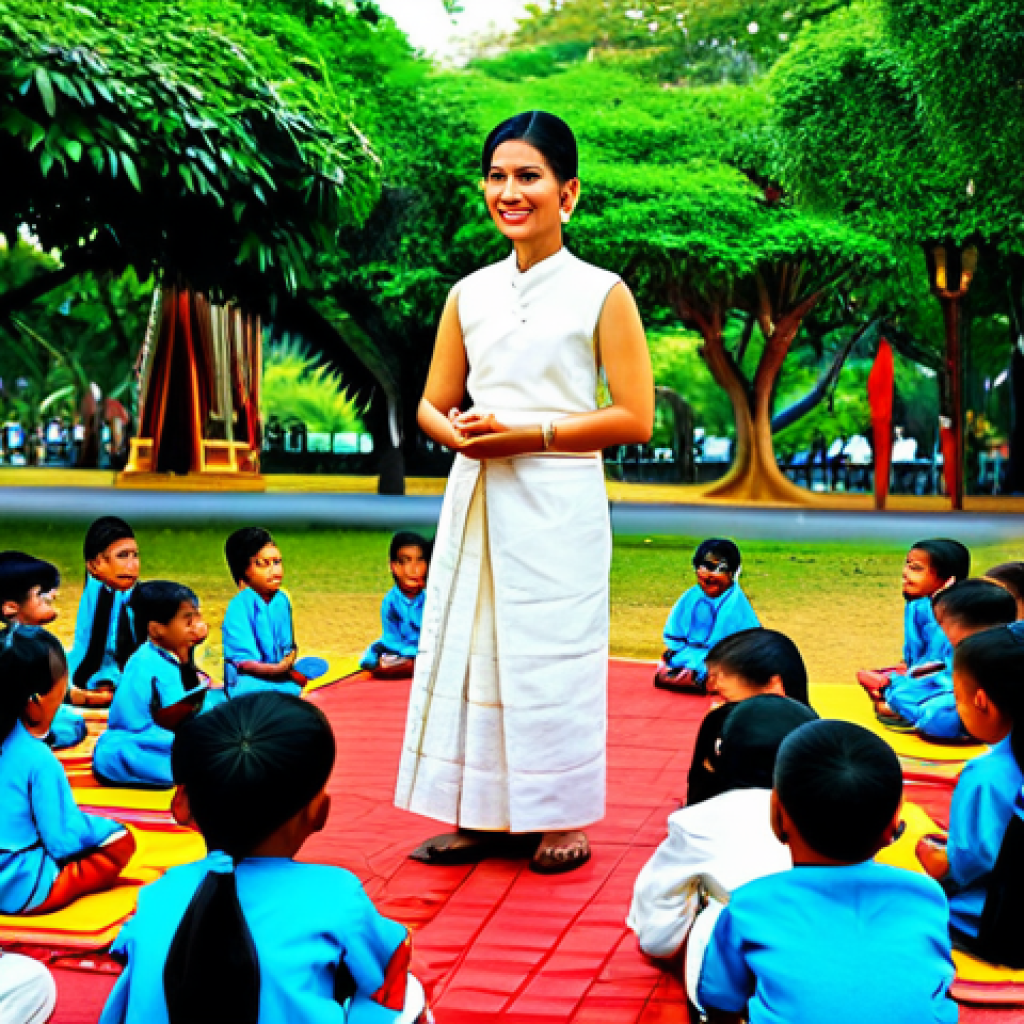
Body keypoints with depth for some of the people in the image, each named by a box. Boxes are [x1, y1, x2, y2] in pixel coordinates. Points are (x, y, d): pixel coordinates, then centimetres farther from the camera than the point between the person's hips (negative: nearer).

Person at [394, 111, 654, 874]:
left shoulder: (601, 294, -2)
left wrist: (526, 435, -14)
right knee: (471, 649, 7)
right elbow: (433, 404, 16)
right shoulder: (469, 294, 10)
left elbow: (635, 418, -7)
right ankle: (484, 816, 19)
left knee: (552, 656, -1)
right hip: (476, 498, 5)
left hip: (557, 502, -5)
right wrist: (456, 432, -9)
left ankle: (562, 821, 14)